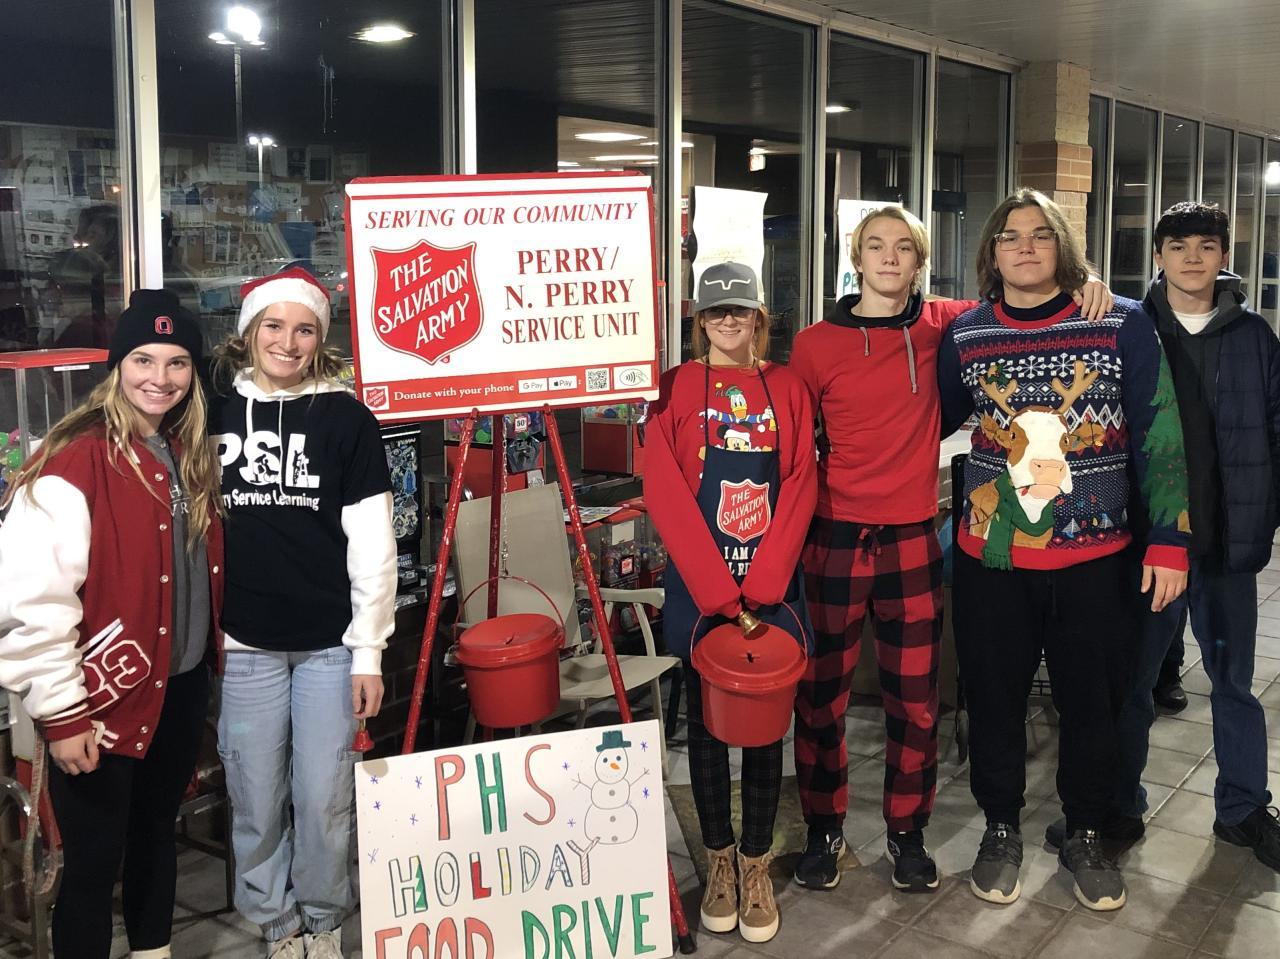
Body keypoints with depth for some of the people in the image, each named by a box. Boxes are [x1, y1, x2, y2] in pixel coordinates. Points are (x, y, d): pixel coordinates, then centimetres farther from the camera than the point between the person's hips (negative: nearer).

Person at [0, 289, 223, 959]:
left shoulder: (189, 455, 6)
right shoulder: (76, 461, -18)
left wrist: (211, 654, 14)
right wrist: (61, 714, -20)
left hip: (182, 686, 7)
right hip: (106, 698, -7)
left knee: (157, 831, 22)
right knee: (93, 860, 6)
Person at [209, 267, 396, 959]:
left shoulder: (346, 418, 0)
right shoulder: (213, 415, 4)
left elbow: (372, 544, -1)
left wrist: (369, 650, -3)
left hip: (330, 643, -1)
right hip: (243, 643, 2)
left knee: (324, 799, 5)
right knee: (256, 801, 9)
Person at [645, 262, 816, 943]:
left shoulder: (786, 388, 6)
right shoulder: (675, 389, 0)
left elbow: (800, 485, -1)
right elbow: (665, 494, -8)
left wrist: (761, 581, -12)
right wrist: (718, 588, -14)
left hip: (773, 586, 1)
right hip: (699, 587, -1)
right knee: (707, 720, 8)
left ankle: (756, 863, 21)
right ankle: (719, 859, 24)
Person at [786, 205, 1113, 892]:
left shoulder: (940, 328, 1)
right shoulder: (816, 345, -3)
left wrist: (1083, 291, -2)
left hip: (913, 543, 2)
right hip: (834, 541, -1)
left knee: (915, 702, 9)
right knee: (821, 695, 7)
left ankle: (907, 833, 29)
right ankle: (823, 830, 27)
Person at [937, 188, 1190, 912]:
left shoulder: (1123, 324, -4)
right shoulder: (964, 336, 1)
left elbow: (1160, 437, -3)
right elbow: (931, 422, 14)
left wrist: (1170, 539, -5)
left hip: (1096, 559, -1)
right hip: (991, 559, 1)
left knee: (1092, 702, 12)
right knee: (995, 699, 11)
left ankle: (1086, 836, 34)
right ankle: (1002, 830, 32)